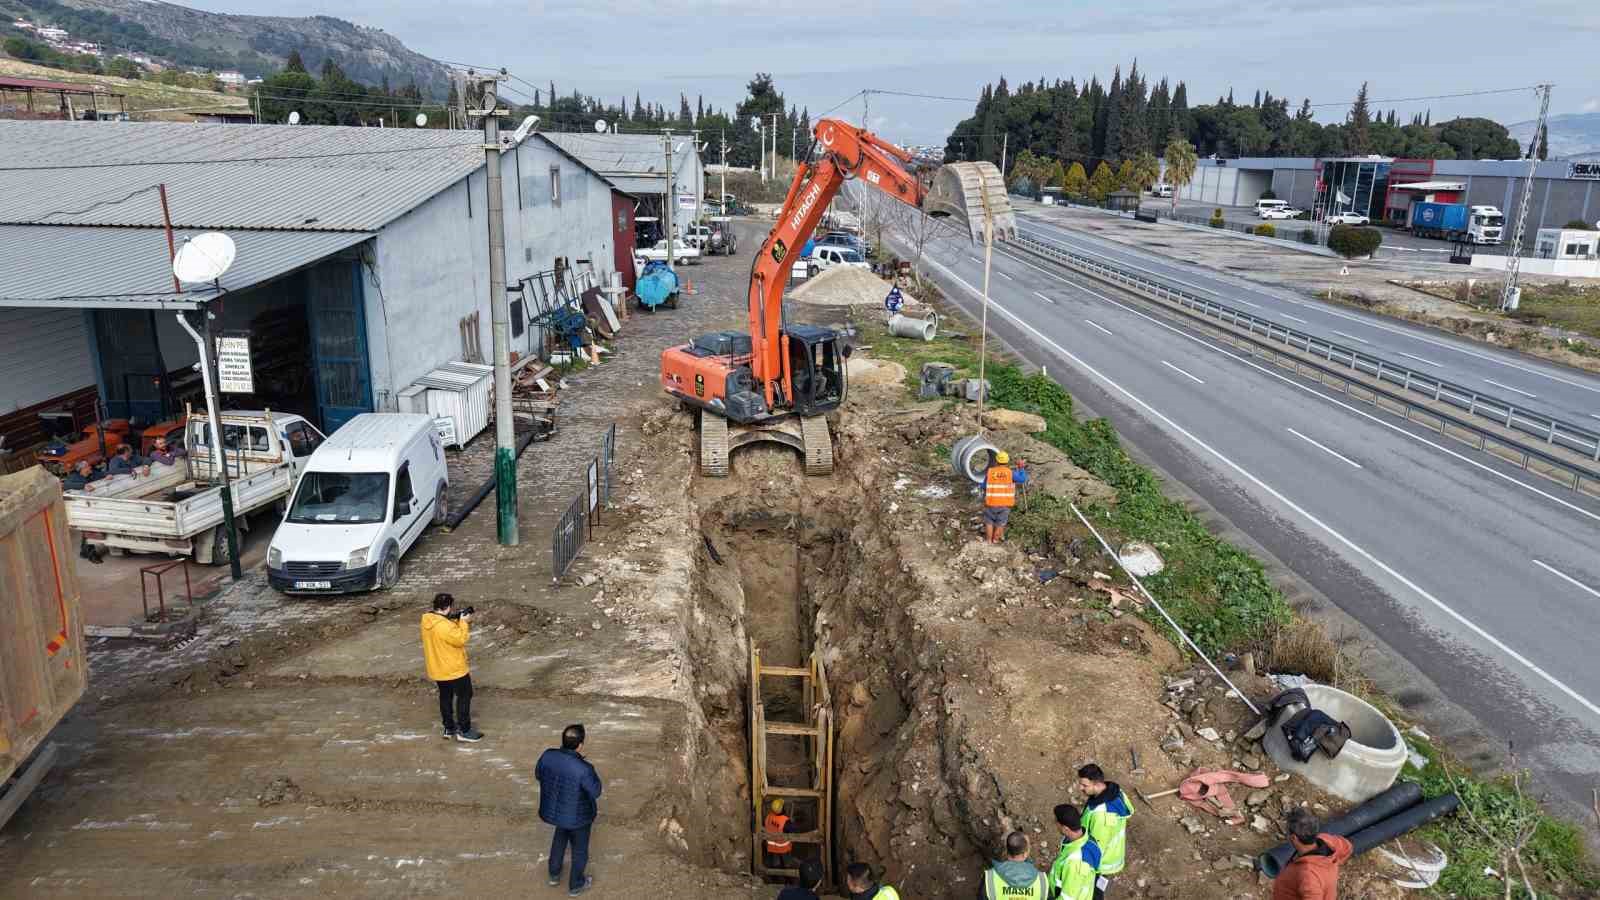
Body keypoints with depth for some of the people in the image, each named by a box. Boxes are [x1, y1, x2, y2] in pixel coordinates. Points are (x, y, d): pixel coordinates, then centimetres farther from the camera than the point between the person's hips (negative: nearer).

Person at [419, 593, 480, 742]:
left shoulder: (427, 620, -1)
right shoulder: (443, 625, -30)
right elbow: (460, 639, -23)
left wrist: (457, 622, 1)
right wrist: (463, 623, -14)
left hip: (437, 668, 9)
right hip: (453, 669, -9)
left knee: (445, 696, 20)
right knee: (464, 696, 6)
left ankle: (449, 729, 30)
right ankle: (464, 731, 11)